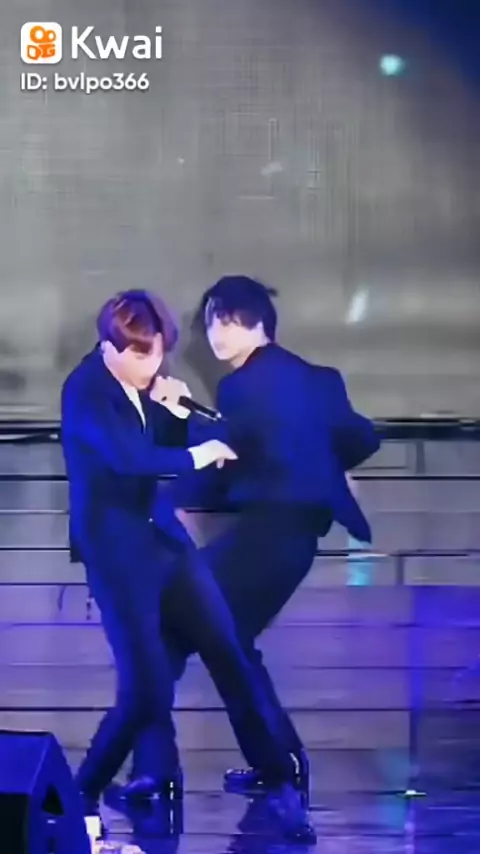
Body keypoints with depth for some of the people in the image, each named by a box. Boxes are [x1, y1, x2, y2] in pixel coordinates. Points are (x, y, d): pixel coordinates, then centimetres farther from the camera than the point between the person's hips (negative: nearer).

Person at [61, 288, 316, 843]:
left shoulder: (137, 380, 6)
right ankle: (81, 795, 10)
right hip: (114, 546, -7)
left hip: (160, 532, 7)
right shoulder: (85, 390, -16)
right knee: (147, 689, -10)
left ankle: (279, 785, 17)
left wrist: (173, 414, -1)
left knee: (229, 656, 6)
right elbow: (127, 457, -29)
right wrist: (193, 457, -16)